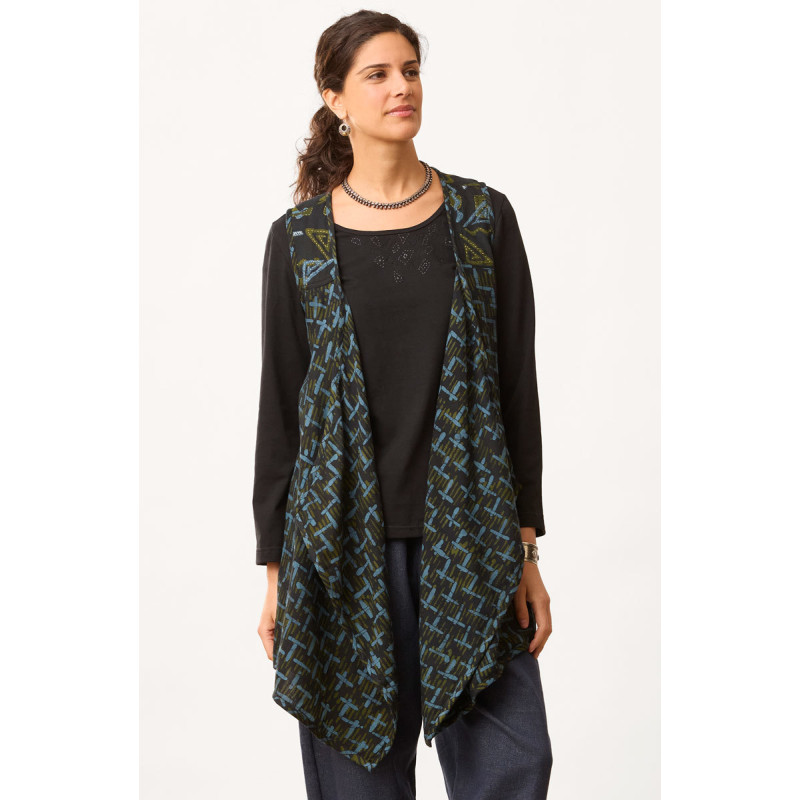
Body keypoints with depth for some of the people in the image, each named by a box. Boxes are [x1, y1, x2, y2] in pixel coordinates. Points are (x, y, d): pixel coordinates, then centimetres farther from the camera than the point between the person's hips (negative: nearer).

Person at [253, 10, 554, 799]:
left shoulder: (483, 217, 3)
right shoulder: (297, 239, 1)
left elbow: (518, 382, 3)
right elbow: (279, 406, 3)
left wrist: (528, 549, 0)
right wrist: (274, 567, 3)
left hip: (467, 536, 1)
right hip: (345, 537, 0)